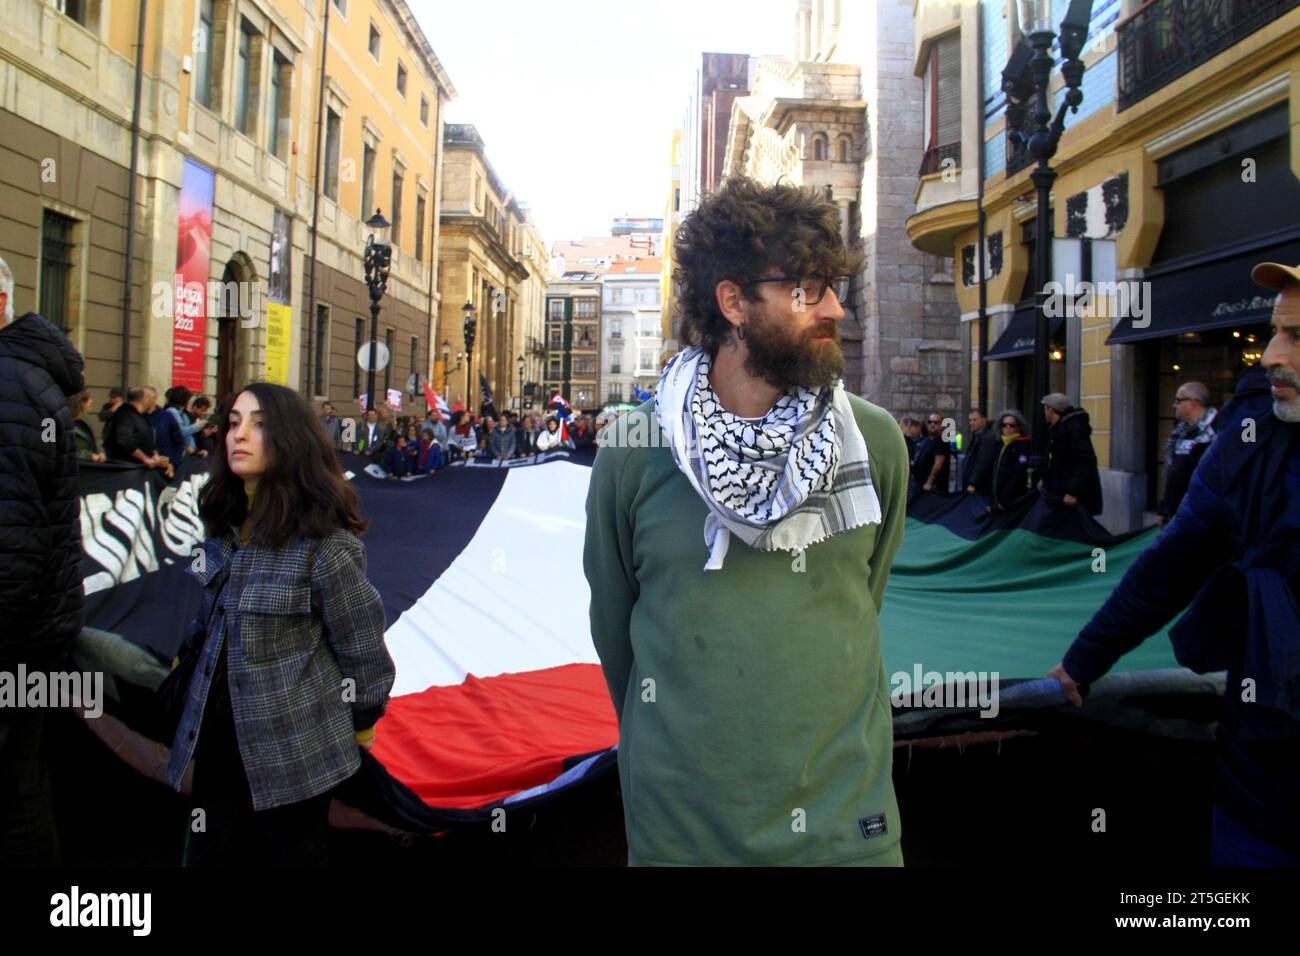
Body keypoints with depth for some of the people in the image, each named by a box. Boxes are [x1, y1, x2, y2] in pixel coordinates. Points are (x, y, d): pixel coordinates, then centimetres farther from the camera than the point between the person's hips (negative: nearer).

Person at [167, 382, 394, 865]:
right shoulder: (225, 526, 1)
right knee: (210, 853, 19)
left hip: (292, 749, -6)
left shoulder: (322, 542, -21)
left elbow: (363, 647, -13)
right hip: (218, 738, 7)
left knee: (285, 853, 12)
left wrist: (361, 723, -1)